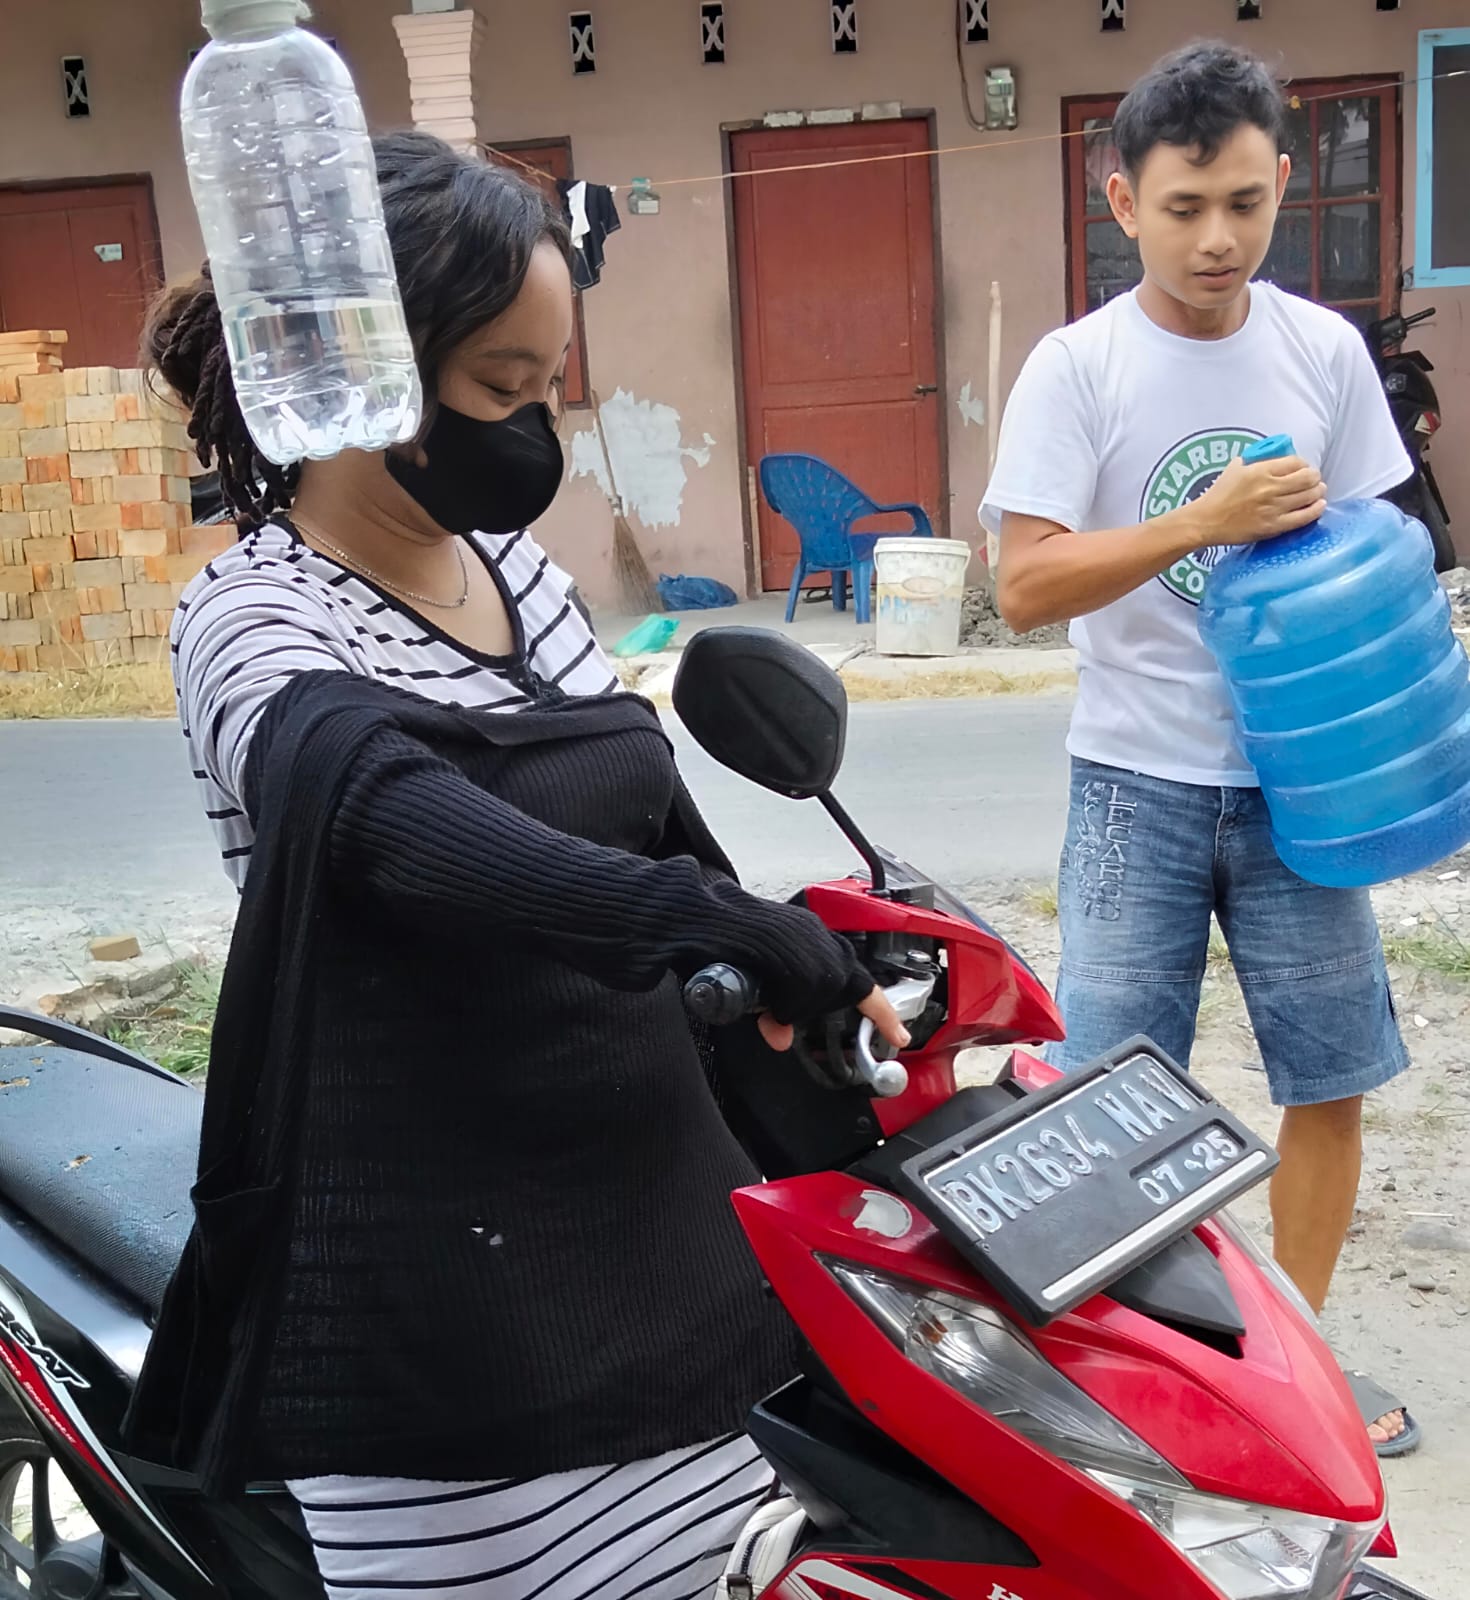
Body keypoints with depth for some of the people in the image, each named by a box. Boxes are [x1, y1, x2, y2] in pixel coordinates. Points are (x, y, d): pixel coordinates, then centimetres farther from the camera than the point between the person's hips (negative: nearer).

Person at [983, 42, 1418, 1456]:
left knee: (1331, 1080, 9)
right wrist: (1201, 520, -23)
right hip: (1140, 782, -3)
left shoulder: (1325, 351, 4)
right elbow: (1023, 588, -12)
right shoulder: (1077, 368, -6)